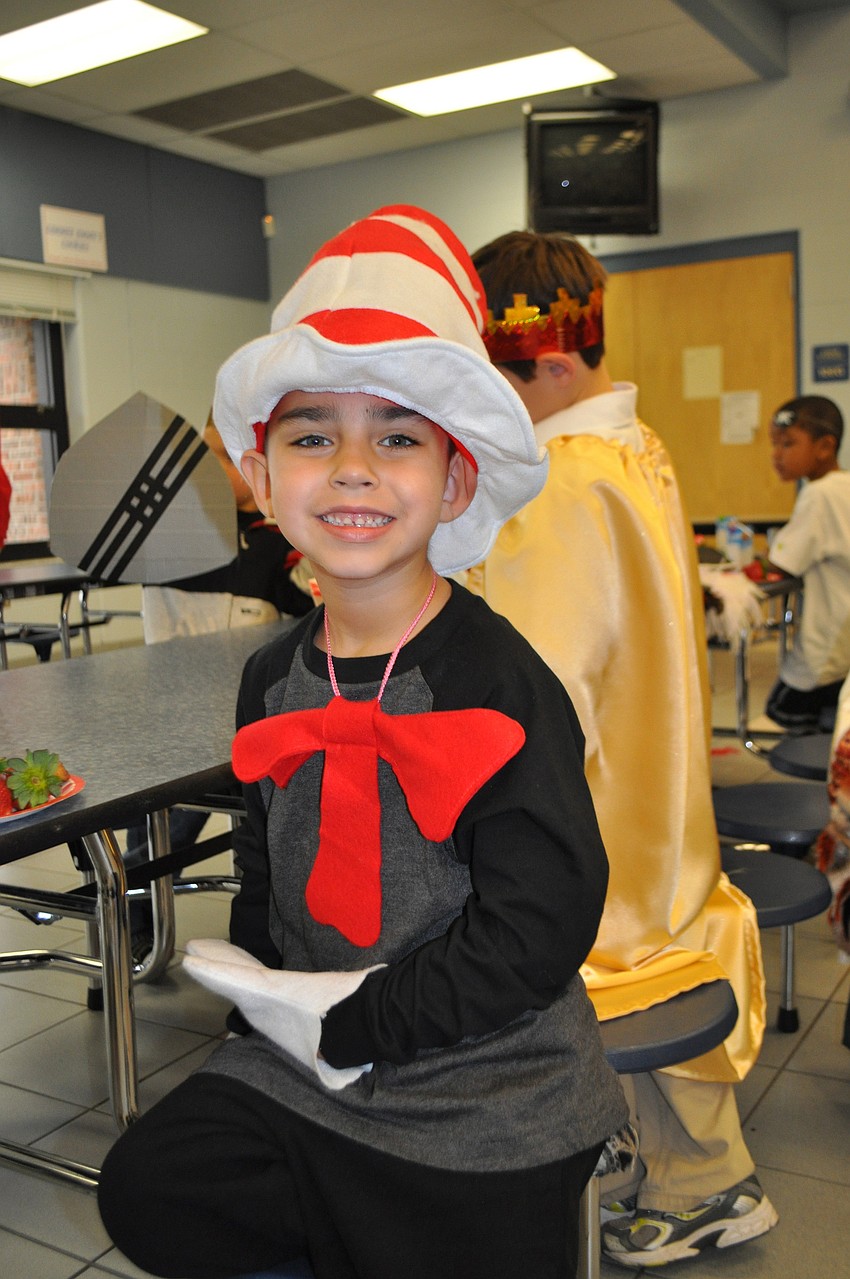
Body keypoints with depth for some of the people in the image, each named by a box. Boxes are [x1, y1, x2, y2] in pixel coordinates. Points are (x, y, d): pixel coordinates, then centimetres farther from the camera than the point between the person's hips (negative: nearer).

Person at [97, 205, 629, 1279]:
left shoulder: (501, 684, -19)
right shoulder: (274, 679, 1)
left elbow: (534, 931, -21)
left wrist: (345, 1027, -17)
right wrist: (266, 1001, -1)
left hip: (485, 1109, -5)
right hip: (297, 1075, 6)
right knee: (146, 1187, 0)